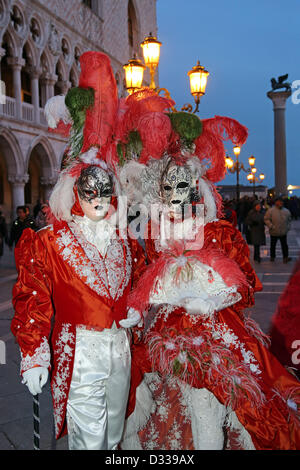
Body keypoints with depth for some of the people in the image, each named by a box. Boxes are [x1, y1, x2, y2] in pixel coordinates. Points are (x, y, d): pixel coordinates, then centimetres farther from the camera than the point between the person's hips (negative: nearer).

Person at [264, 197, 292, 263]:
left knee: (284, 245, 2)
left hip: (283, 232, 2)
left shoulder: (286, 211, 5)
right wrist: (271, 226, -16)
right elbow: (266, 219, -8)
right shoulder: (270, 210, -8)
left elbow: (289, 220, 17)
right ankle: (272, 257, 25)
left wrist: (288, 227, 6)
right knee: (273, 245, 12)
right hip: (274, 232, -2)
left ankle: (285, 257, 5)